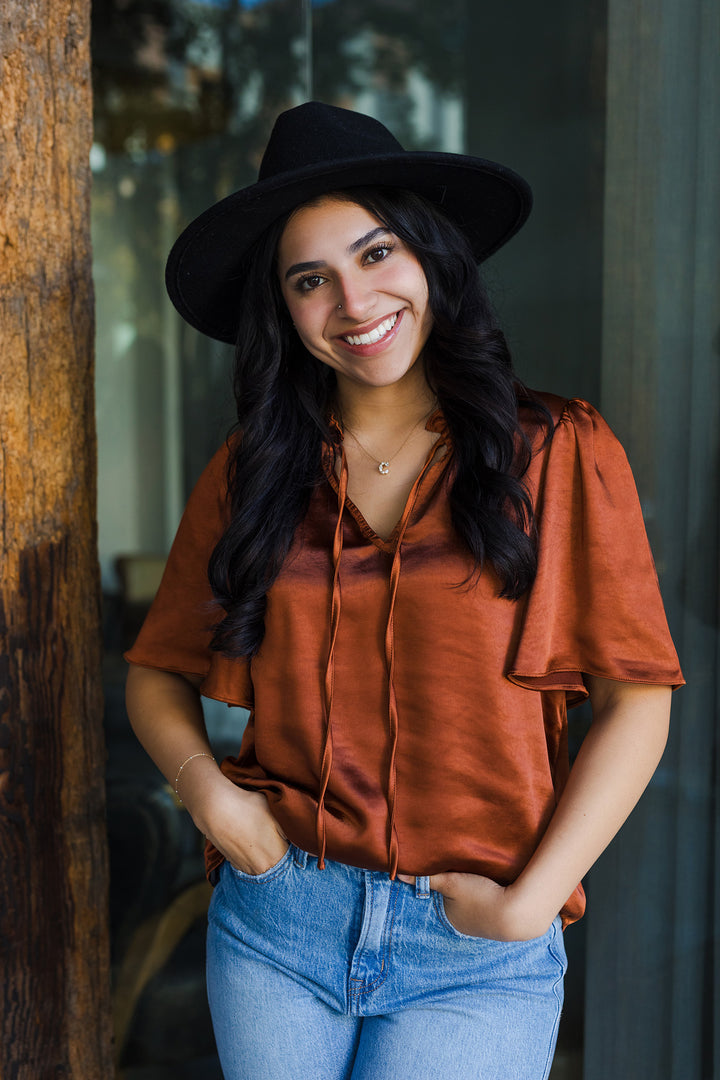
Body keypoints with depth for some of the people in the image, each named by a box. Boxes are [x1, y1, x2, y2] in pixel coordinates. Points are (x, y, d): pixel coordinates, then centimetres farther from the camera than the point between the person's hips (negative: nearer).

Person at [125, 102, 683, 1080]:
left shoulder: (562, 453, -5)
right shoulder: (252, 472, 3)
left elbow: (635, 700, -6)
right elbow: (158, 675, 9)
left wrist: (531, 899, -12)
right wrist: (206, 787, -10)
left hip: (477, 961, -2)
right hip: (274, 926, 3)